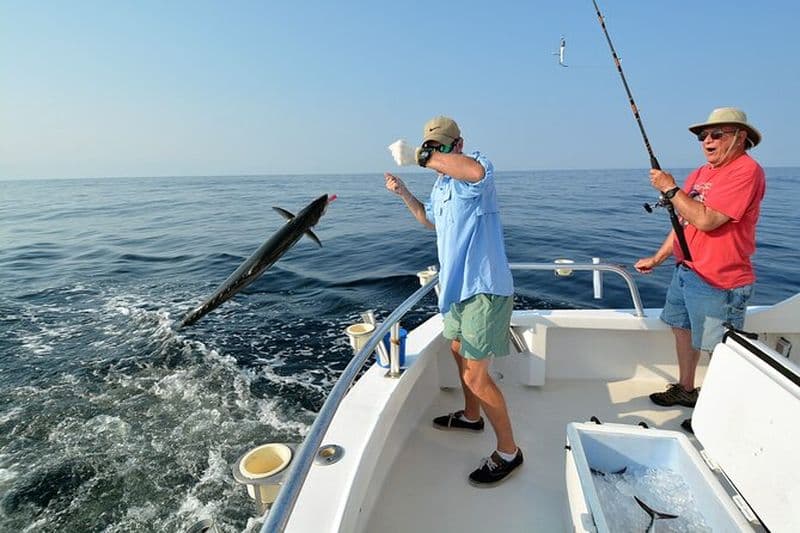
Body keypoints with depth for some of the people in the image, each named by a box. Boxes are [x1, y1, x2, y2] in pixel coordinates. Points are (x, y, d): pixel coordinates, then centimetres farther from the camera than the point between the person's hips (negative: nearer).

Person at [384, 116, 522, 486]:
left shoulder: (476, 164, -15)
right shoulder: (441, 183, 14)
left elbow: (475, 171, -42)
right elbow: (430, 220, 30)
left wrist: (426, 157, -30)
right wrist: (404, 194, 17)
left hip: (483, 287, -10)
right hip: (457, 285, 11)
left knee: (475, 376, -7)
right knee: (458, 350, 26)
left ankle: (508, 452, 14)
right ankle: (471, 416, 49)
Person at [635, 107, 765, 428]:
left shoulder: (746, 171, -16)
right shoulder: (702, 173, 13)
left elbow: (705, 220, -26)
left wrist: (671, 188, -17)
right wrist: (657, 259, 17)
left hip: (719, 283, -9)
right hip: (685, 271, 10)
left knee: (721, 352, 1)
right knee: (682, 328, 19)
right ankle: (685, 390, 36)